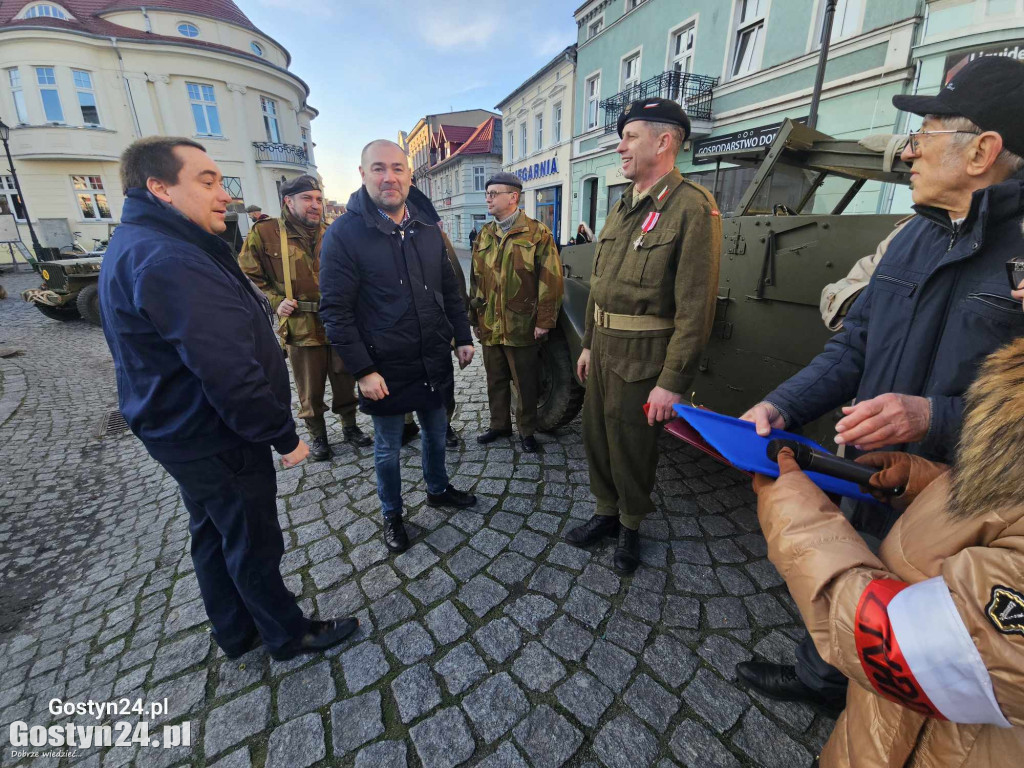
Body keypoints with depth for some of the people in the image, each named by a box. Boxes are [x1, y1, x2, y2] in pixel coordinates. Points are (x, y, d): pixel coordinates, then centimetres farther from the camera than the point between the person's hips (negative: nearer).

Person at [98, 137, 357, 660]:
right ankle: (288, 635, 33)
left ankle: (236, 632, 45)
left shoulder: (136, 246, 9)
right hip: (217, 441, -10)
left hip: (185, 433, 10)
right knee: (254, 544, 9)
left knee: (214, 534, 23)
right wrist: (284, 436, -20)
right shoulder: (168, 260, -27)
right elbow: (229, 373, -30)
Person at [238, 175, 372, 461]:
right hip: (301, 327, -2)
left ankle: (350, 426, 33)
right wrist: (274, 301, -8)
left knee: (345, 381, 13)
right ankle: (317, 435, 29)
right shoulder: (265, 232, -3)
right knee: (310, 390, 9)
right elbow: (247, 273, 3)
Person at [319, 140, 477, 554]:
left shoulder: (428, 228, 5)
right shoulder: (344, 233, -12)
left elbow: (449, 290, 11)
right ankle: (392, 514, 37)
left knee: (436, 432, 22)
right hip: (385, 370, -4)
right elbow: (335, 310, -14)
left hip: (435, 361, 5)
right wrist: (363, 370, -17)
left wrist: (463, 337, 8)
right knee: (387, 448, 13)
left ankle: (438, 489, 47)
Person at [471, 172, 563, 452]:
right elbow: (475, 279, 15)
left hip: (522, 326, -5)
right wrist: (476, 316, 10)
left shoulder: (537, 233, -5)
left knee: (525, 382, 7)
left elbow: (551, 280, -9)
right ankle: (499, 425, 35)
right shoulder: (484, 235, 12)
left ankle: (527, 431, 25)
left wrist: (544, 321, -13)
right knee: (495, 379, 16)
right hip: (489, 325, 5)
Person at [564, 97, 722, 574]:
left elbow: (696, 307, -19)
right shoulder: (622, 208, 12)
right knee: (595, 436, 17)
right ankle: (607, 512, 39)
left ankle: (631, 526, 33)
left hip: (642, 357, -8)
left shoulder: (692, 208, -13)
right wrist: (588, 345, 15)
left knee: (631, 448, 7)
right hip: (603, 349, 8)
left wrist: (672, 382, -20)